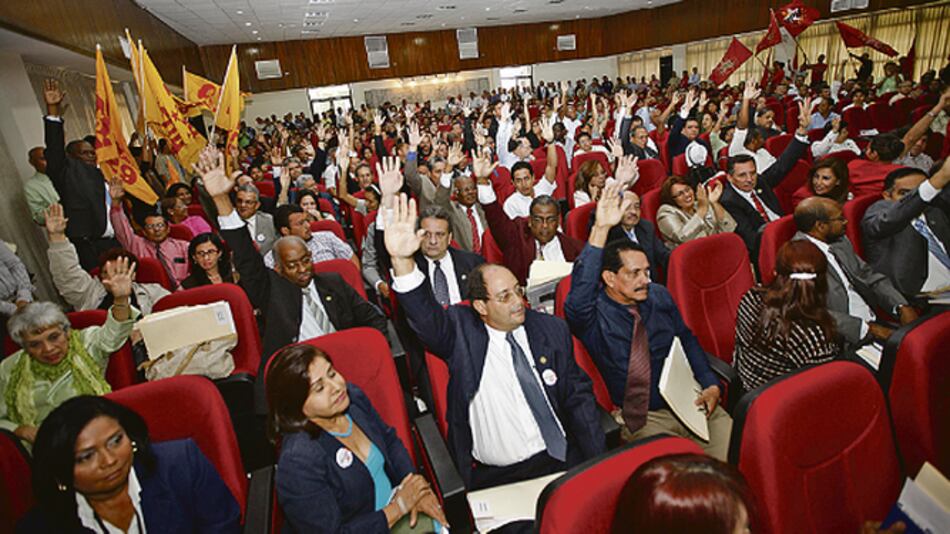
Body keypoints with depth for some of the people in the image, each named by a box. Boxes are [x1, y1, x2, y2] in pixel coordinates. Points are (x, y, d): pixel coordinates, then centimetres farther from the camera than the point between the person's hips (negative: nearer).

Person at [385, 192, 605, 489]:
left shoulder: (552, 329, 5)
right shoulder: (461, 332, -4)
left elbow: (578, 396, 10)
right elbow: (425, 316, -22)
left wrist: (597, 461, 2)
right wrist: (402, 260, -39)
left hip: (566, 460, 3)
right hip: (497, 476, -2)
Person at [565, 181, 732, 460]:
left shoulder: (659, 295, 5)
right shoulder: (595, 314, -12)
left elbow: (687, 340, 17)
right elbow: (578, 296, -36)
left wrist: (710, 384, 3)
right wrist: (600, 230, -42)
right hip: (642, 417, -4)